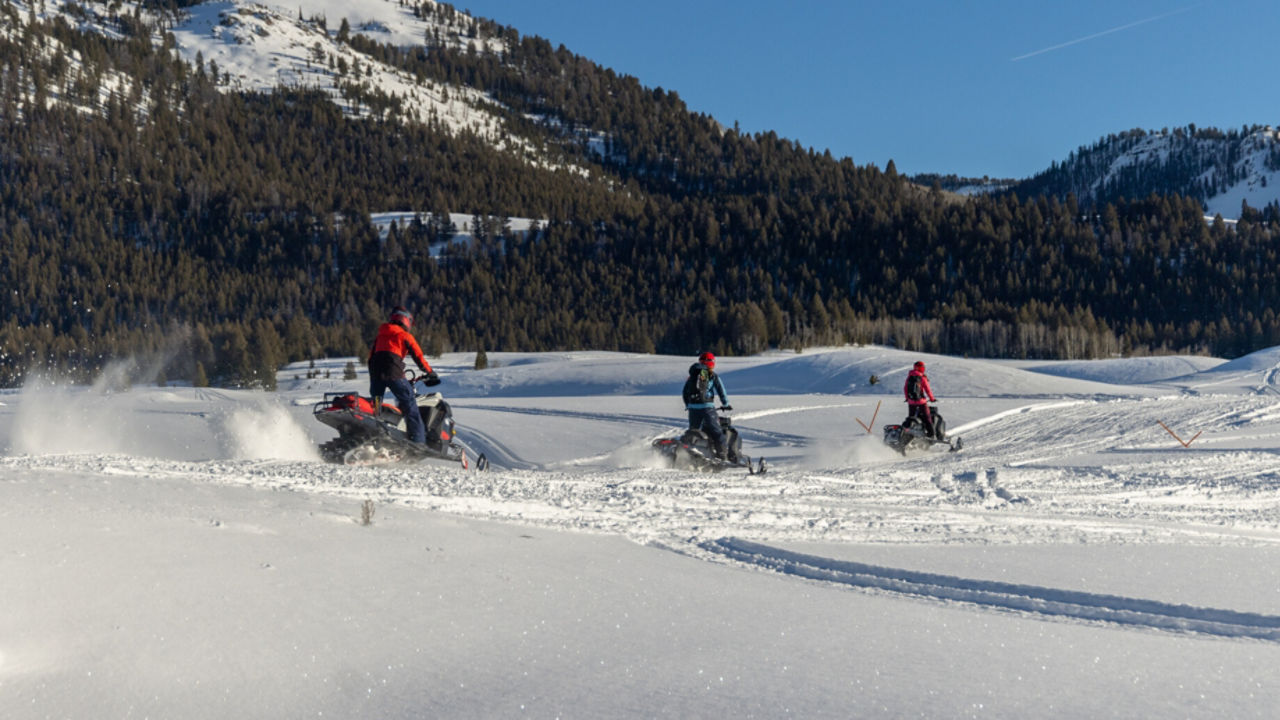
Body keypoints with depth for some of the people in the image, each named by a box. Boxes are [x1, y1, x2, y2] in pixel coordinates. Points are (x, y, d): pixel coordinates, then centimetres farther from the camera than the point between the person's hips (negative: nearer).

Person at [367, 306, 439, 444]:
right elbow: (418, 356, 7)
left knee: (375, 408, 16)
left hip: (376, 375, 5)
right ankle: (419, 441, -7)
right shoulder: (405, 336, 9)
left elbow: (371, 358, 24)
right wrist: (431, 373, 17)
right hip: (394, 373, -5)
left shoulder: (379, 336, 24)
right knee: (410, 407, 0)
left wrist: (373, 378, 30)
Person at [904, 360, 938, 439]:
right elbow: (927, 390, -9)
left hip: (911, 401, 4)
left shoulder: (909, 377, 4)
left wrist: (907, 397, 25)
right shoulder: (922, 378, -10)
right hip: (921, 401, -4)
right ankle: (931, 432, 3)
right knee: (927, 417, 5)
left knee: (910, 417, 15)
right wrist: (932, 399, 5)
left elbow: (905, 388, 11)